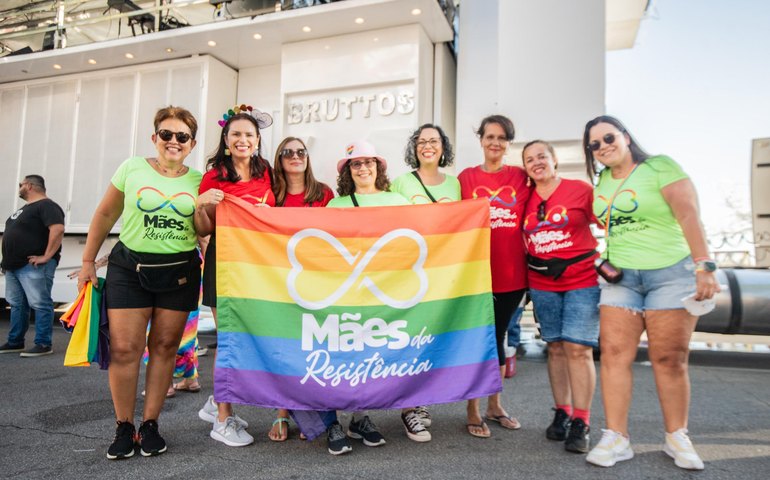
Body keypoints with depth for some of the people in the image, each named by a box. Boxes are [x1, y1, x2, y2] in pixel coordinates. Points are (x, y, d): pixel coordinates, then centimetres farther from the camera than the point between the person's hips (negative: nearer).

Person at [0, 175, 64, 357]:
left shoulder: (46, 206, -11)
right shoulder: (25, 208, 22)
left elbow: (58, 229, -26)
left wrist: (47, 256, -26)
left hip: (33, 266, -10)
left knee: (40, 305, -8)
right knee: (17, 305, 14)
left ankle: (44, 344, -5)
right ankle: (15, 342, 22)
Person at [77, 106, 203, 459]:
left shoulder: (198, 181, 3)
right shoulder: (132, 168, 1)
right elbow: (105, 215, 7)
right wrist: (88, 261, 7)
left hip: (179, 272, 1)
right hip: (129, 267, -1)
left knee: (165, 348, 6)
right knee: (123, 348, -2)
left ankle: (150, 423, 20)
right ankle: (124, 427, 15)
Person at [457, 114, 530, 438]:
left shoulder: (520, 177, 5)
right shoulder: (467, 177, 2)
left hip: (512, 272, 2)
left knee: (498, 337, 14)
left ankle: (494, 405, 29)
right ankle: (473, 411, 17)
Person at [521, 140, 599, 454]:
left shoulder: (581, 190, -4)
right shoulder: (527, 199, 7)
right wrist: (535, 265, 7)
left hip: (582, 282, -4)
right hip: (542, 285, 4)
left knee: (578, 348, -6)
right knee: (556, 347, 9)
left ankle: (581, 422, 4)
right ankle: (561, 413, 21)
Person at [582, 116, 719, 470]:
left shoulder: (660, 167, -5)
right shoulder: (601, 182, 10)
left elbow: (688, 215, -13)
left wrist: (704, 266, -21)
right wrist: (603, 260, 2)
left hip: (671, 273, -4)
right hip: (620, 278, 4)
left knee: (669, 359, 0)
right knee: (614, 354, -5)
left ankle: (677, 438, 17)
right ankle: (616, 438, 2)